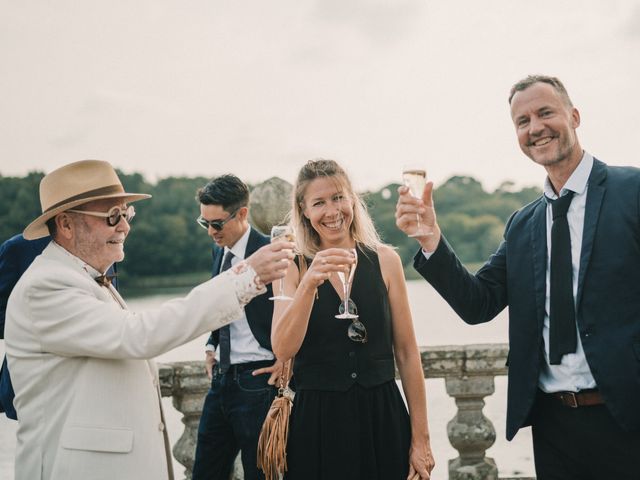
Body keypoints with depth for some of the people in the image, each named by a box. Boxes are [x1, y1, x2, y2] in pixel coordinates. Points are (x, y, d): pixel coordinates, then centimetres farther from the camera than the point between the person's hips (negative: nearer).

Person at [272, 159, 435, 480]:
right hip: (317, 422, -1)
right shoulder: (293, 269, -1)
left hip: (382, 418, 1)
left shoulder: (385, 260, 0)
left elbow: (406, 353, 1)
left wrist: (421, 438, 1)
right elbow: (283, 350, -14)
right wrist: (310, 283, -27)